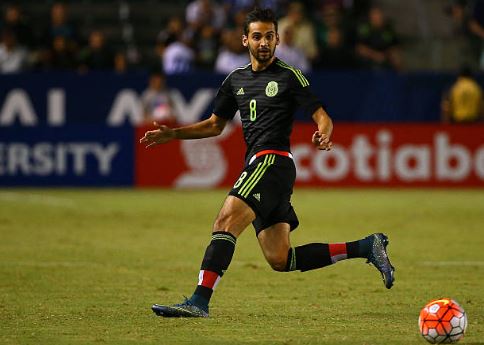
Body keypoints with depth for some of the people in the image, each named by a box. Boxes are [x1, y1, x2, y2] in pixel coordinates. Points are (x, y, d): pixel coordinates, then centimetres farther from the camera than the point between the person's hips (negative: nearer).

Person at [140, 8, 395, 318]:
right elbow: (215, 125, 28)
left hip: (273, 162, -8)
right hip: (257, 167, 8)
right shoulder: (236, 80, 19)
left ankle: (199, 301, -31)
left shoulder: (289, 77, 0)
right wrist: (171, 134, 17)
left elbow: (323, 117, -5)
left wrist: (323, 136, -28)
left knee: (226, 221, -24)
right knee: (280, 260, 6)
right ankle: (365, 248, 16)